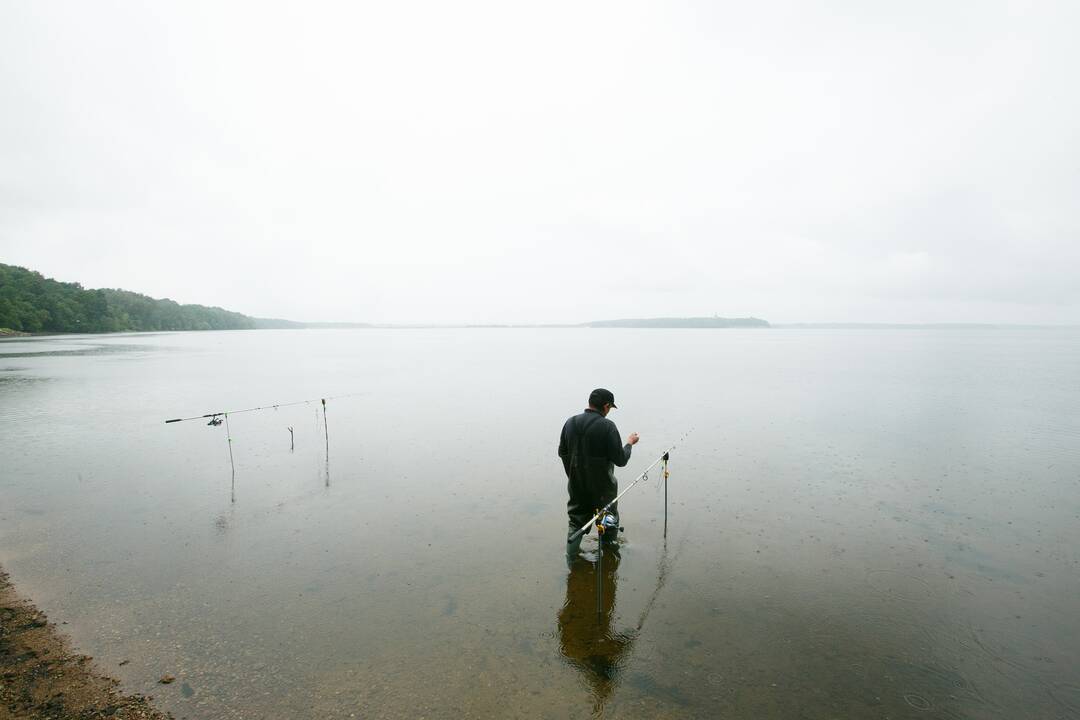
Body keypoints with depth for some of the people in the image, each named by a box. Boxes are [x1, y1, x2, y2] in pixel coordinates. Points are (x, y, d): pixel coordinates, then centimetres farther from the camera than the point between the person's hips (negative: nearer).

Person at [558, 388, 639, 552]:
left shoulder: (570, 422, -3)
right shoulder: (607, 426, -20)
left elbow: (562, 452, 8)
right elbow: (621, 460, -17)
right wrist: (629, 443, 0)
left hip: (576, 485, 4)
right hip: (602, 487, -4)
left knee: (576, 522, 20)